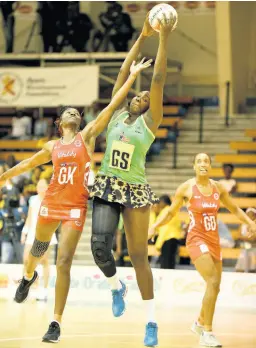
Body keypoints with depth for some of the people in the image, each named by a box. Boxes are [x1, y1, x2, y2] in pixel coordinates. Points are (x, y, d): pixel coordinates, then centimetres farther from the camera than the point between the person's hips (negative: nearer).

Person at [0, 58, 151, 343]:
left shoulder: (87, 136, 2)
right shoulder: (53, 147, 9)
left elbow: (112, 106, -3)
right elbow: (27, 164, 24)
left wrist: (132, 77, -7)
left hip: (76, 206, -3)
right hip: (51, 203, 3)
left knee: (63, 263, -11)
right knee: (38, 250, 21)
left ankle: (56, 324, -8)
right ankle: (28, 277, 58)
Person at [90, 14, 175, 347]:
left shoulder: (149, 122, 1)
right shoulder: (117, 115, 9)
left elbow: (158, 80, -5)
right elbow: (123, 75, 7)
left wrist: (164, 39, -8)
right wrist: (142, 37, 6)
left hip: (135, 192, -3)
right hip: (106, 189, 3)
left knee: (139, 255, -3)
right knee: (100, 246, -15)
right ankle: (116, 286, 17)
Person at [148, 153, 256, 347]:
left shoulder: (218, 188, 4)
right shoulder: (186, 188, -7)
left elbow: (234, 209, 16)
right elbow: (171, 213, 3)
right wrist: (154, 227, -9)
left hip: (214, 240, 6)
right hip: (197, 239, -6)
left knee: (214, 287, 13)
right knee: (213, 282, -22)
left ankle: (200, 323, 38)